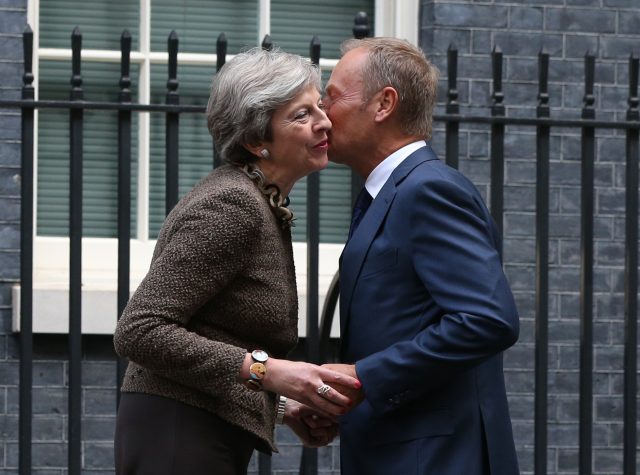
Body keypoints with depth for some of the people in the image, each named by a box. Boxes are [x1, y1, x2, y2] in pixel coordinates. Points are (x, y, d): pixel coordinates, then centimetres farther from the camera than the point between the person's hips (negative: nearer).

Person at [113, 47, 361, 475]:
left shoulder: (265, 209, 15)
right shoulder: (231, 206, -15)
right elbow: (139, 331, -21)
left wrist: (282, 405, 8)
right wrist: (264, 371, -24)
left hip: (210, 439, 10)